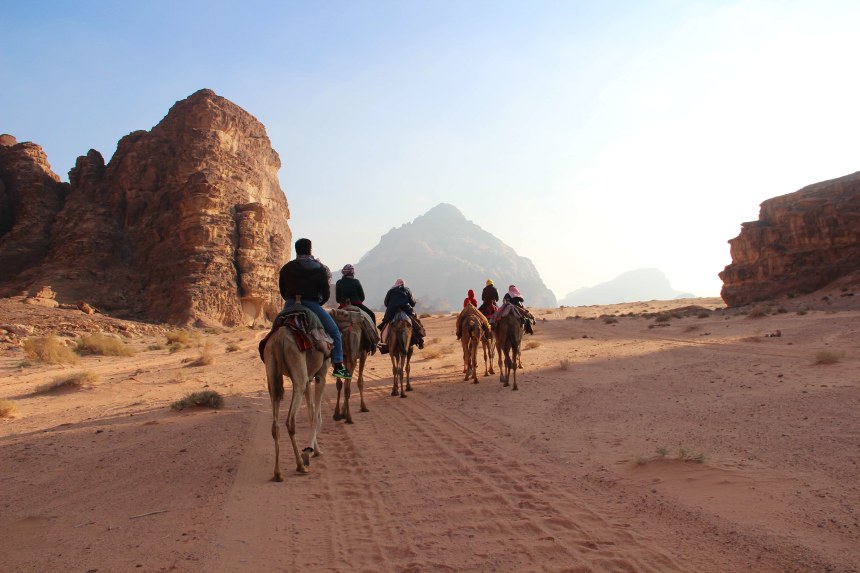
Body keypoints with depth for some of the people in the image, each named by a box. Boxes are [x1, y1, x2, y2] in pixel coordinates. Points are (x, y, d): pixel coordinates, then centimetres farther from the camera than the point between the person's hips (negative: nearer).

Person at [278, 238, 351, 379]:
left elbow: (282, 291, 14)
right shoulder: (319, 269, 3)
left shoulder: (286, 268, 11)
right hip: (310, 304, -4)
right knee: (334, 332, 3)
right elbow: (326, 293, 1)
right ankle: (338, 366, -4)